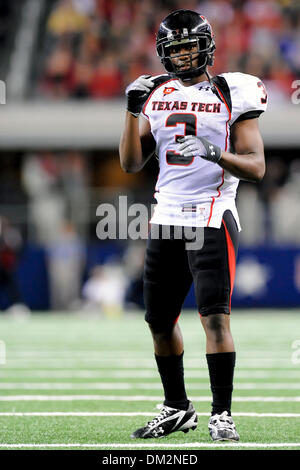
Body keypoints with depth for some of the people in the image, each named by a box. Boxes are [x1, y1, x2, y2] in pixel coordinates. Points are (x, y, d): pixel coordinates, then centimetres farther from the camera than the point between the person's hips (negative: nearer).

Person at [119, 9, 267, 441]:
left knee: (215, 316, -15)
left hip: (212, 219, -6)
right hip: (166, 220, 6)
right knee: (160, 321, 10)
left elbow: (256, 167, -7)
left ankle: (222, 415, -11)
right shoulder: (156, 95, 12)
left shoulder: (231, 96, -2)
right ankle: (177, 409, 25)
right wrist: (133, 110, 0)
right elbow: (131, 164, 10)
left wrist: (216, 154, -25)